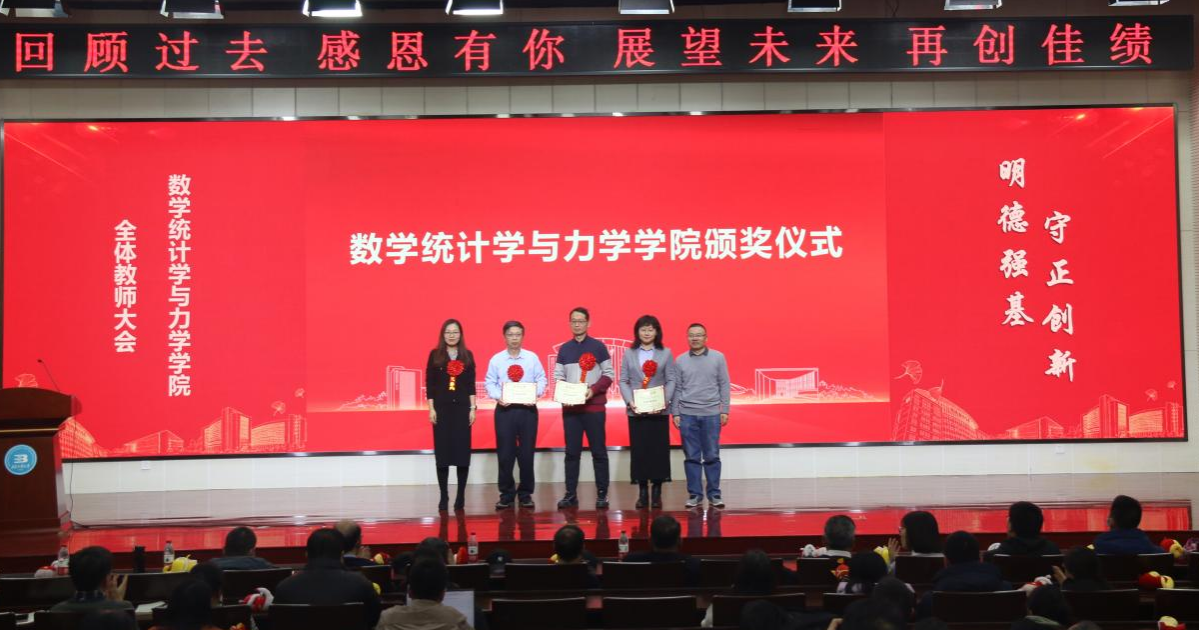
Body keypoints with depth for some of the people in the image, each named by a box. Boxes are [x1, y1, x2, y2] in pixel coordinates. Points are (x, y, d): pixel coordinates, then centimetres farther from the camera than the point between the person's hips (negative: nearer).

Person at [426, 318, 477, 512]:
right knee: (442, 452, 0)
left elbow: (471, 384, 6)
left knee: (463, 451, 0)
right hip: (442, 408, -1)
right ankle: (443, 496, 6)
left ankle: (460, 496, 6)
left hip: (462, 408, 1)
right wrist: (431, 409, -4)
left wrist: (473, 408, 0)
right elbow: (429, 383, 2)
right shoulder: (435, 355, 3)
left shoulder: (467, 355, 6)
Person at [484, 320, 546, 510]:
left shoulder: (532, 358, 3)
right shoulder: (496, 359, 2)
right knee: (505, 453, 1)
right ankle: (506, 494, 11)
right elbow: (490, 382, 4)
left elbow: (541, 379, 4)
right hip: (504, 409, 0)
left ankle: (525, 493, 13)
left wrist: (536, 394, -13)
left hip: (527, 409, 0)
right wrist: (497, 396, -13)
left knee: (527, 452, 3)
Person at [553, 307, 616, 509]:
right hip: (570, 407, 3)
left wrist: (593, 390, -16)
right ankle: (570, 494, 9)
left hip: (594, 406, -3)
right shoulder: (564, 349, 10)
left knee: (599, 451, 0)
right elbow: (558, 377, 10)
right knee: (572, 452, 5)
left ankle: (602, 494, 4)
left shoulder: (598, 347, 2)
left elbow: (608, 375, -1)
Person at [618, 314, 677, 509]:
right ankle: (642, 491, 9)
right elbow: (623, 381, 5)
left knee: (659, 450, 0)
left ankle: (656, 492, 8)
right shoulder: (629, 354, 9)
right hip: (635, 411, 1)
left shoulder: (666, 353, 6)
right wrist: (630, 401, -11)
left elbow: (671, 380, 2)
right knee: (639, 450, 2)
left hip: (658, 411, -1)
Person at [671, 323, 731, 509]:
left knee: (712, 456, 2)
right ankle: (695, 494, 9)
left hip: (712, 414, -1)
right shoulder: (680, 360, 5)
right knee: (691, 457, 3)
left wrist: (725, 410, -2)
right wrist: (675, 413, 3)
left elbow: (724, 385, 3)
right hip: (687, 414, 1)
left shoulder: (718, 358, 3)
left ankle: (714, 494, 9)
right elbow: (677, 388, 6)